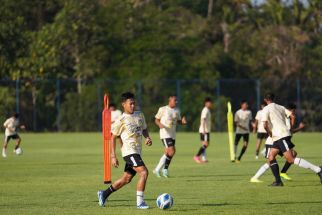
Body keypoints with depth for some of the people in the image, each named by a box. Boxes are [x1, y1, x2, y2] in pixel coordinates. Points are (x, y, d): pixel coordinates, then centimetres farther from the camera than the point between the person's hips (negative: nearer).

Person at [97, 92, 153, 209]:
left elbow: (144, 129, 25)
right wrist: (113, 156, -7)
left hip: (137, 152, 7)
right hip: (129, 151, -7)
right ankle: (140, 202, -18)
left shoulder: (140, 115, 10)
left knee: (126, 179, 14)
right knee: (144, 172, -22)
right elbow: (113, 138, -3)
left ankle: (104, 194, 31)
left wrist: (147, 138, 2)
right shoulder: (120, 120, -7)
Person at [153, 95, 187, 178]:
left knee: (167, 153, 7)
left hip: (172, 135, 7)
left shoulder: (177, 111, 10)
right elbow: (156, 120, 1)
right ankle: (165, 169, -4)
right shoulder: (163, 109, -6)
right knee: (172, 151, -18)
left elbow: (178, 121, 18)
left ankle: (157, 169, 20)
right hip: (165, 134, -7)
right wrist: (160, 124, -20)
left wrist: (183, 121, -5)